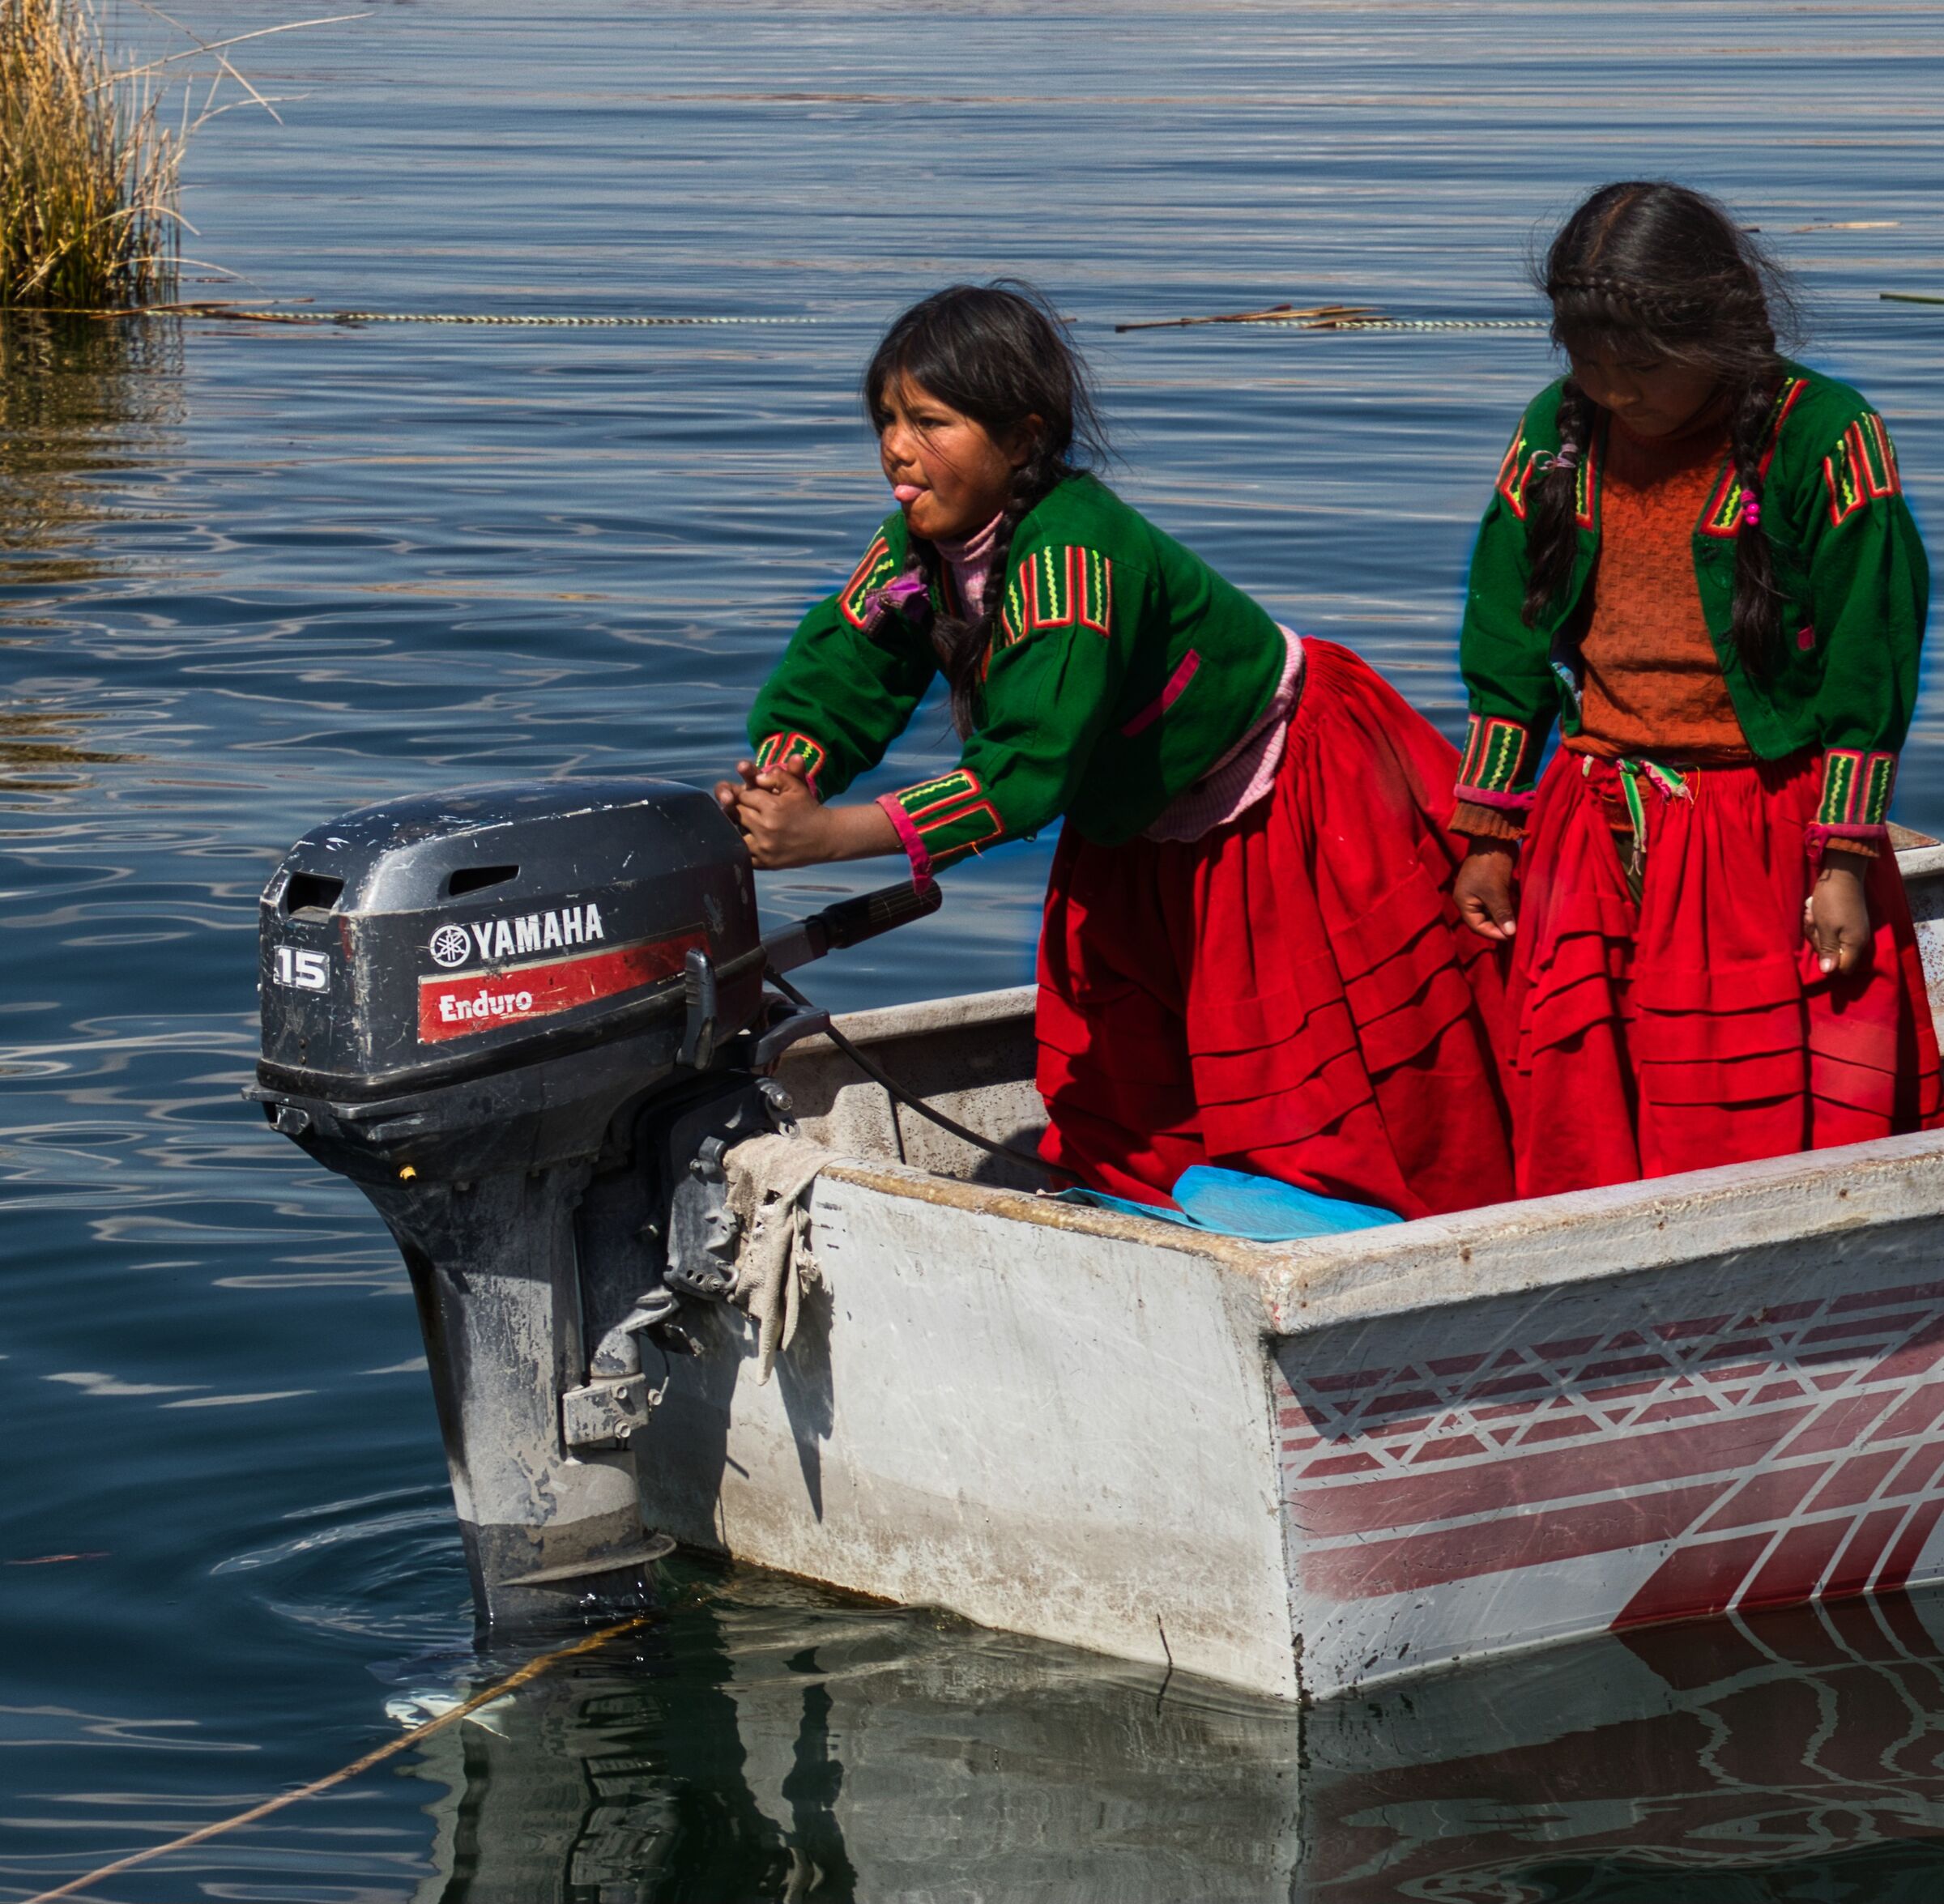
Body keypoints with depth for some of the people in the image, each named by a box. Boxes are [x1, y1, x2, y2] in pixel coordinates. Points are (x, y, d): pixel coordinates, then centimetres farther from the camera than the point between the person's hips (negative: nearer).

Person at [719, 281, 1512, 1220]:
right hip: (1149, 839, 8)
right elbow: (832, 672, -11)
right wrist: (783, 783, -34)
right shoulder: (917, 546, -11)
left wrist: (826, 836, -48)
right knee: (1122, 1099, 15)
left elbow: (1027, 768, -43)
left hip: (1294, 817, -8)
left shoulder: (1070, 553, -37)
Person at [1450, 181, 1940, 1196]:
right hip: (1591, 842, 4)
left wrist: (1842, 864, -10)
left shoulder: (1820, 441, -9)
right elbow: (1508, 651, 11)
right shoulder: (1556, 436, 4)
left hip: (1768, 836, -4)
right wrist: (1489, 836, 10)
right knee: (1575, 1132, 3)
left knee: (1783, 1130, -5)